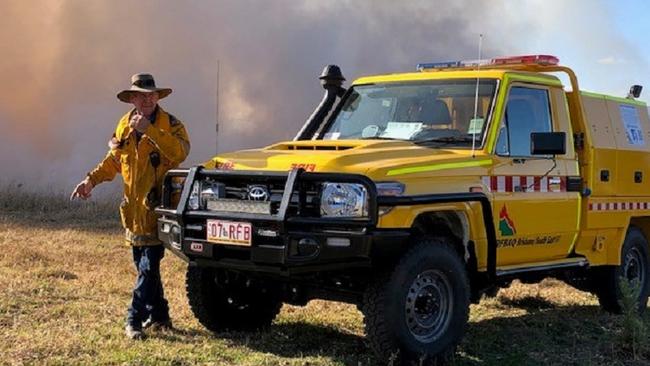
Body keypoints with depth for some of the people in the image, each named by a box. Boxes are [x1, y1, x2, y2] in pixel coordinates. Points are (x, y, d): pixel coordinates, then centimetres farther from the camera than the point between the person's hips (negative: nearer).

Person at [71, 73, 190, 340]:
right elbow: (114, 159, 21)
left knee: (149, 266, -9)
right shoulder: (125, 125, 10)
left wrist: (150, 130, -30)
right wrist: (92, 180, 9)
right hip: (134, 207, 6)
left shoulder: (170, 124, -7)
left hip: (158, 207, -6)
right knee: (144, 265, 13)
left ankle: (135, 319, -4)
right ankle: (158, 315, 25)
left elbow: (180, 152, -27)